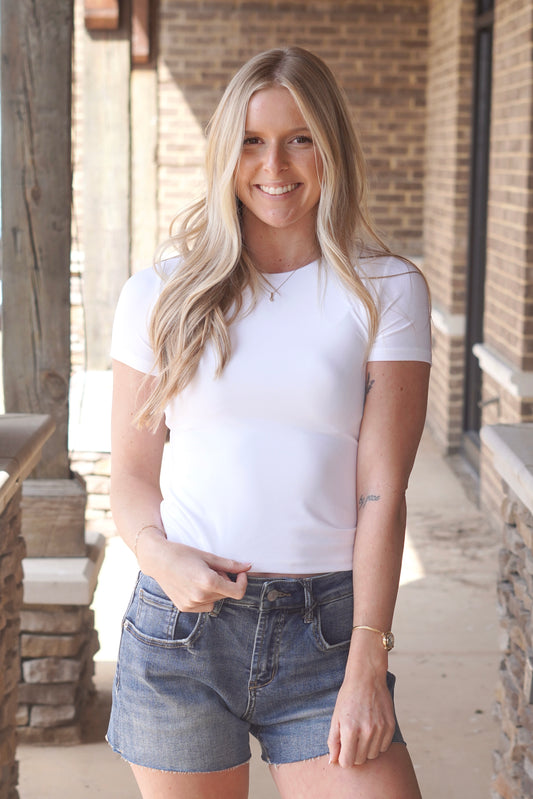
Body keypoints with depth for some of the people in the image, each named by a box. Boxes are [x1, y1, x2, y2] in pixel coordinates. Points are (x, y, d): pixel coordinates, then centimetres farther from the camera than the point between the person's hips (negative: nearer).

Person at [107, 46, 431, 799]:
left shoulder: (386, 291, 2)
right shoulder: (159, 295, 5)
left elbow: (382, 489, -3)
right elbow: (132, 473, 8)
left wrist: (368, 664, -8)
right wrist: (163, 557, -13)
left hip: (326, 632, -1)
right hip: (180, 623, 1)